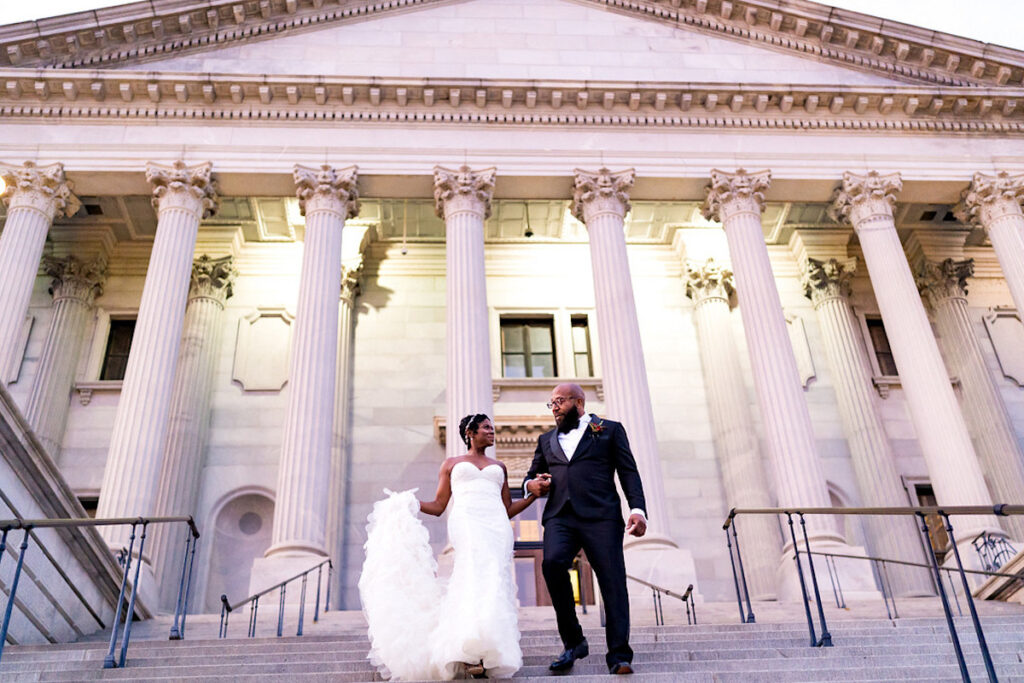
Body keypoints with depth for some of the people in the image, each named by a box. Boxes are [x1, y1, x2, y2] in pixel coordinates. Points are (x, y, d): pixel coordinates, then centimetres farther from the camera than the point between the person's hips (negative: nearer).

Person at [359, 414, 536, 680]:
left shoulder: (499, 466, 28)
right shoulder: (451, 464, 23)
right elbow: (438, 506, 17)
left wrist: (535, 493, 14)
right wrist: (409, 503, 3)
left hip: (496, 525, 3)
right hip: (466, 521, -3)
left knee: (495, 579, -16)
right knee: (476, 572, -27)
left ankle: (491, 652, -17)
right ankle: (471, 651, -35)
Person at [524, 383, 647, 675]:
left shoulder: (609, 430, 16)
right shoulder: (546, 440, 26)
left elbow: (629, 472, 8)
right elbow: (531, 476, 32)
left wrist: (638, 509, -7)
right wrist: (531, 485, 7)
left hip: (600, 517, -2)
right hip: (560, 517, 2)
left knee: (612, 581, -10)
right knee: (552, 563, -24)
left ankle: (618, 655, -3)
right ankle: (573, 641, -11)